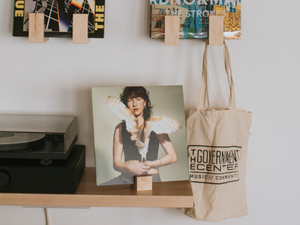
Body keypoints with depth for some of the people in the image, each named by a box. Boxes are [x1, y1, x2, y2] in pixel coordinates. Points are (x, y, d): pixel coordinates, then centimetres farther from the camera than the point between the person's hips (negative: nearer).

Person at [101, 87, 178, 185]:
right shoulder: (120, 128, 11)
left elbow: (172, 157, 1)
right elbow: (116, 162, 7)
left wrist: (151, 164, -11)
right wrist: (129, 167, -15)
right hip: (126, 178, 3)